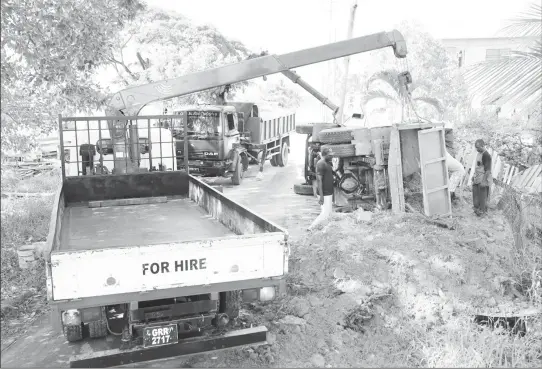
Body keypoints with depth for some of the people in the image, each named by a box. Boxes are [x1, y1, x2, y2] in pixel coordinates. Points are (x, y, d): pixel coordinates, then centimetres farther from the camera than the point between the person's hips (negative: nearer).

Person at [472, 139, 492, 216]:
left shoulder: (486, 155, -19)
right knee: (475, 193, 16)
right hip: (477, 178, 9)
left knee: (482, 195, 1)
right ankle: (477, 208, 29)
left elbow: (488, 169, -21)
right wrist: (474, 176, 22)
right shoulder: (479, 153, 10)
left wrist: (484, 181, -23)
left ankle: (483, 211, 12)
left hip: (483, 179, -9)